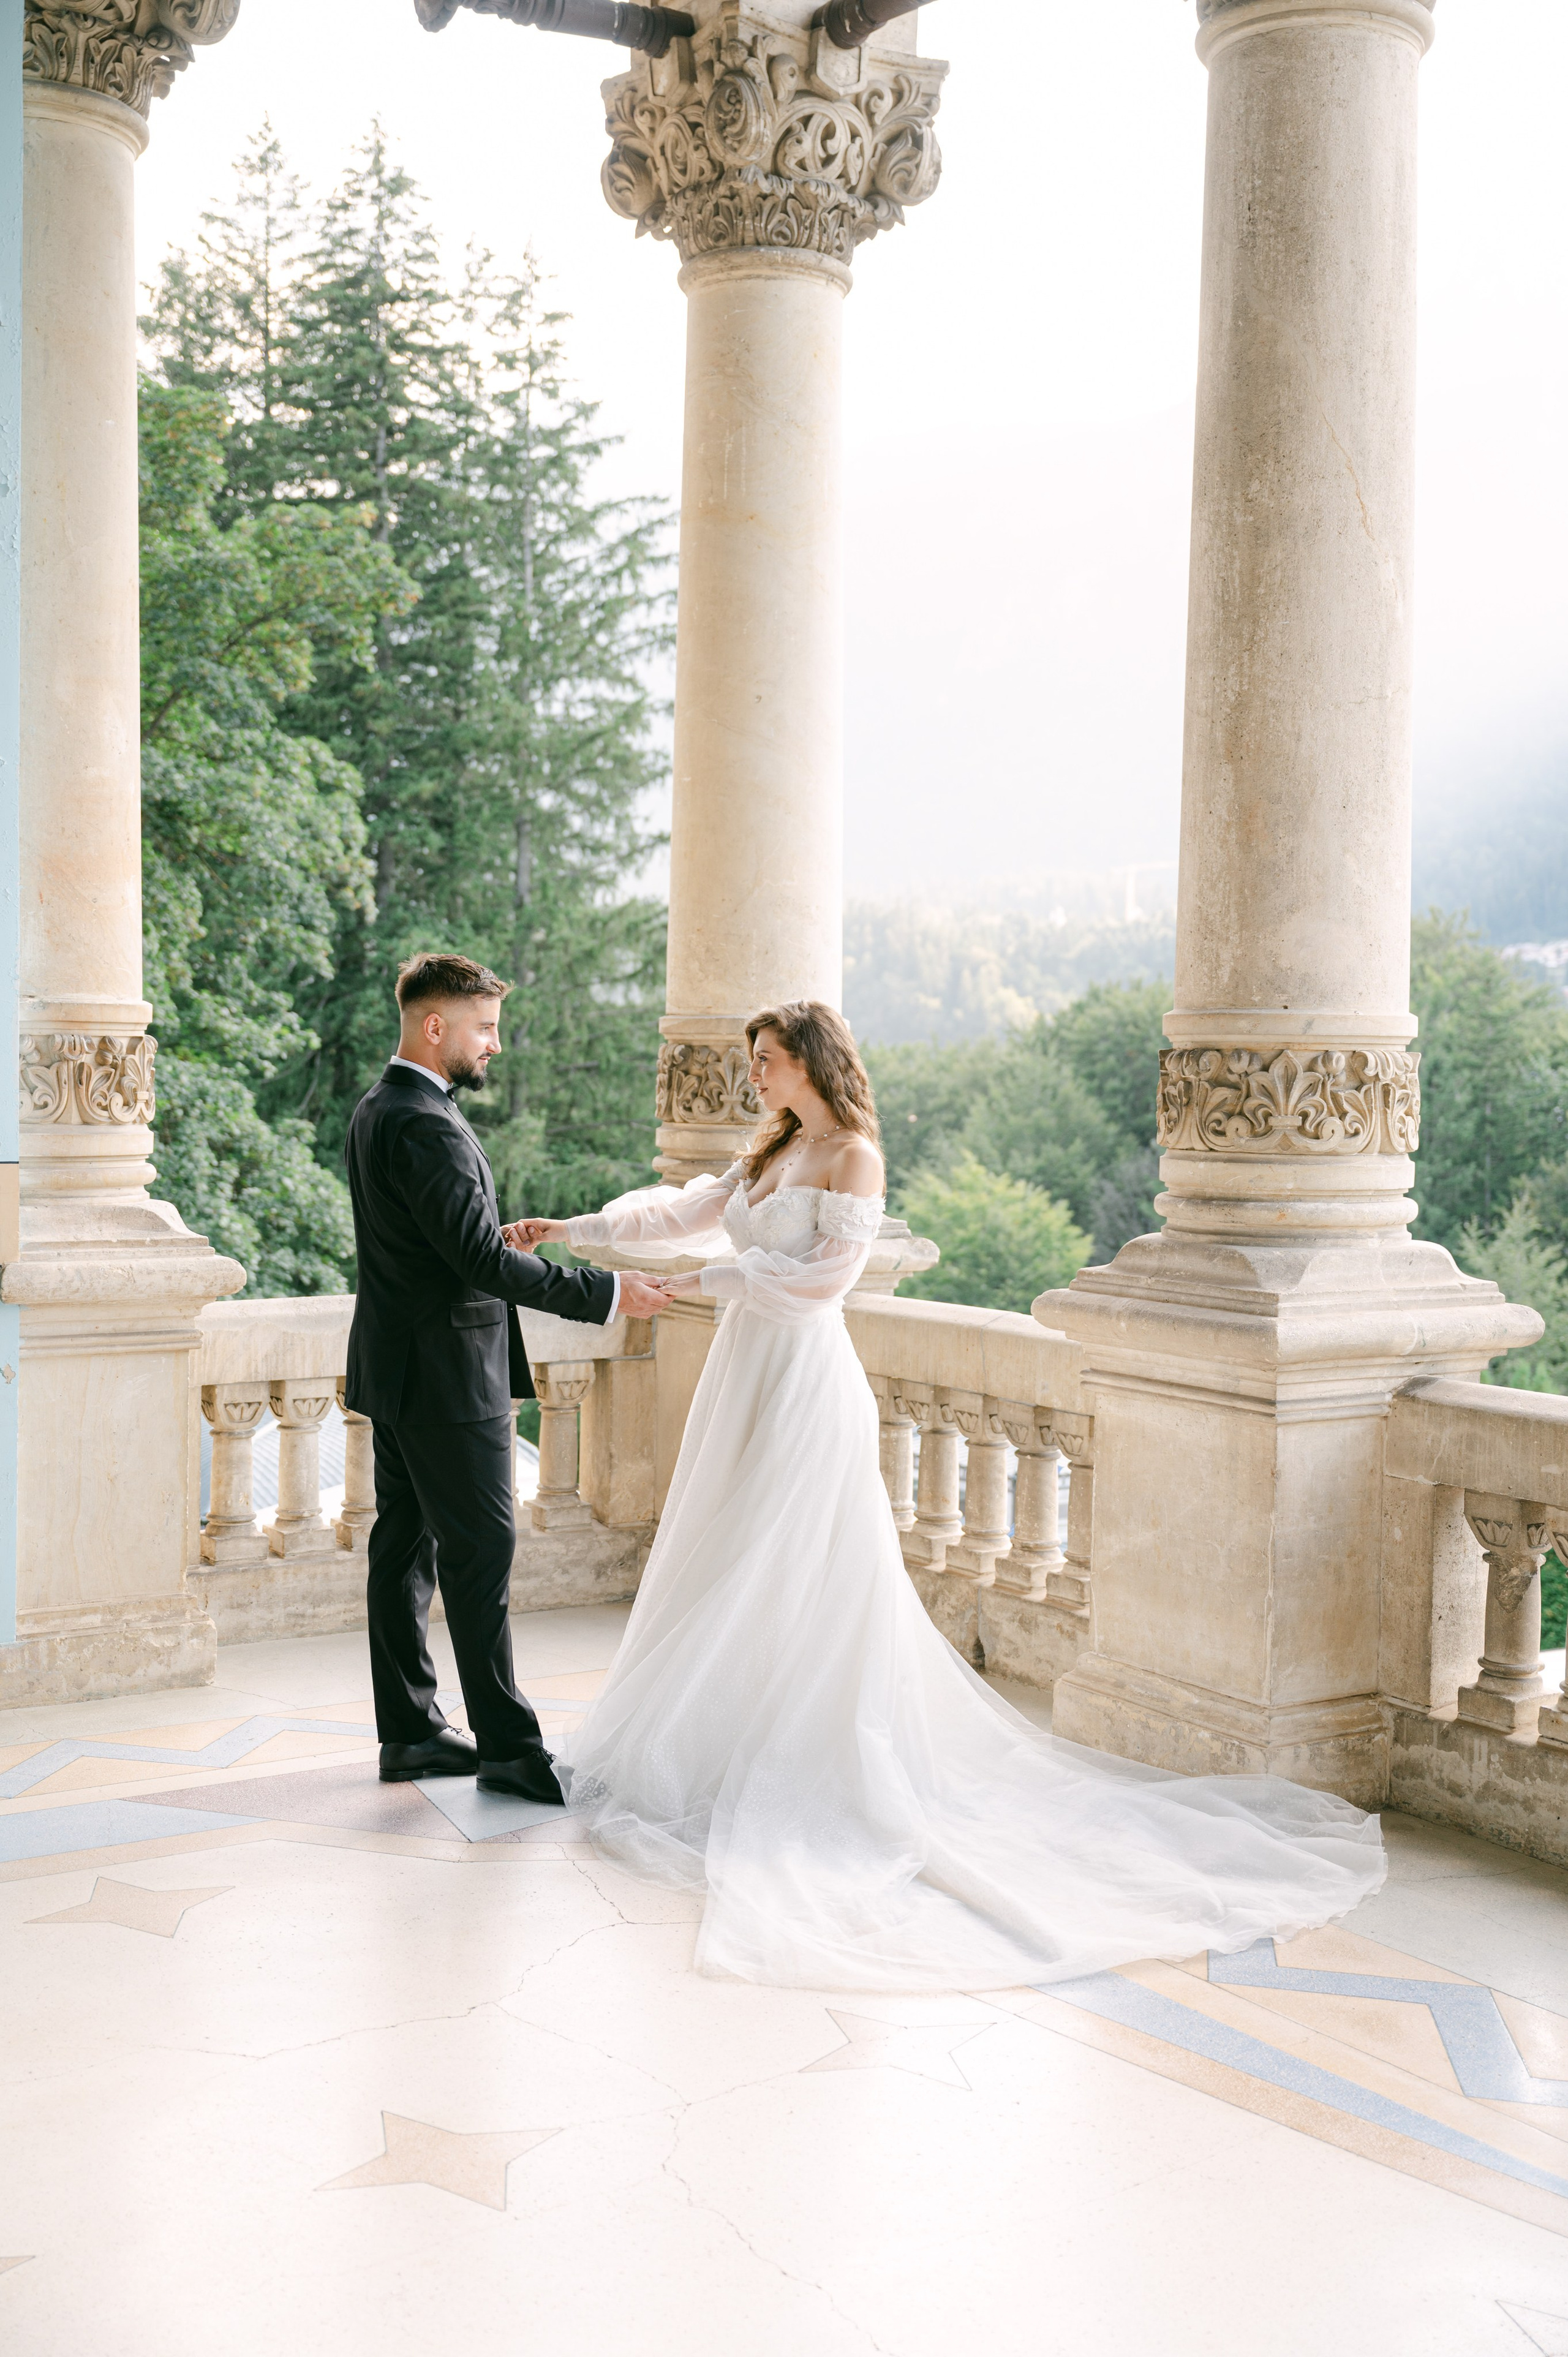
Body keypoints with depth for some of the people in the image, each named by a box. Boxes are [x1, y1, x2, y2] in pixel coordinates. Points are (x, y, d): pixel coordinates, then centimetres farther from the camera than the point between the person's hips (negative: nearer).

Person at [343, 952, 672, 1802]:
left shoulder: (376, 1110, 12)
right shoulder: (425, 1127, -20)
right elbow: (485, 1263, -24)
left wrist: (500, 1240, 22)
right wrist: (608, 1293, -21)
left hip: (396, 1372, 10)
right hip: (445, 1376, -10)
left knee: (406, 1547, 12)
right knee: (480, 1550, -4)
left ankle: (409, 1733, 20)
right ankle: (507, 1745, 2)